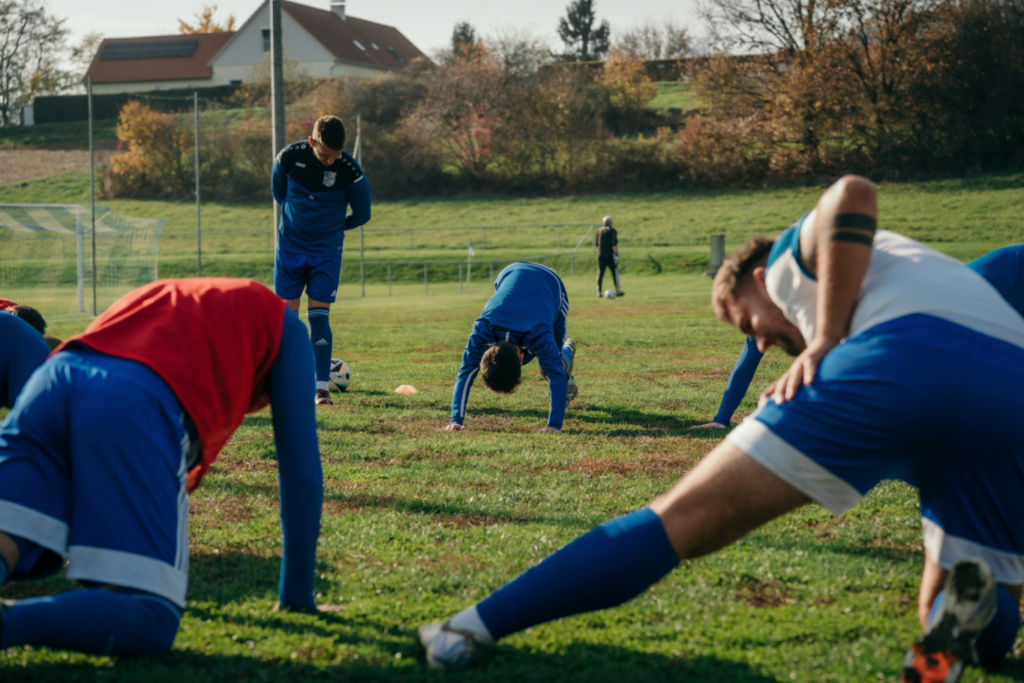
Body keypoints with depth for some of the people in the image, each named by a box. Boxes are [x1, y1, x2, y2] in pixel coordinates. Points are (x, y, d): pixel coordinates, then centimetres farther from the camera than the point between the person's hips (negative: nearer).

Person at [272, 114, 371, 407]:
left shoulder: (350, 171, -18)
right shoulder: (289, 157, -13)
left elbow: (362, 215, -2)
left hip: (326, 250, -2)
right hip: (290, 247, 2)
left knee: (319, 316, -7)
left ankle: (322, 386, -3)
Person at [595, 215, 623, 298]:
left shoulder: (599, 231, 10)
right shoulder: (612, 231, -5)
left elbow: (596, 244, 13)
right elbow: (614, 244, -14)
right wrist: (616, 254, -14)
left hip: (601, 255, 4)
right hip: (610, 255, -4)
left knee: (600, 273, 2)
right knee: (615, 272, 6)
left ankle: (599, 292, -4)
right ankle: (617, 291, 9)